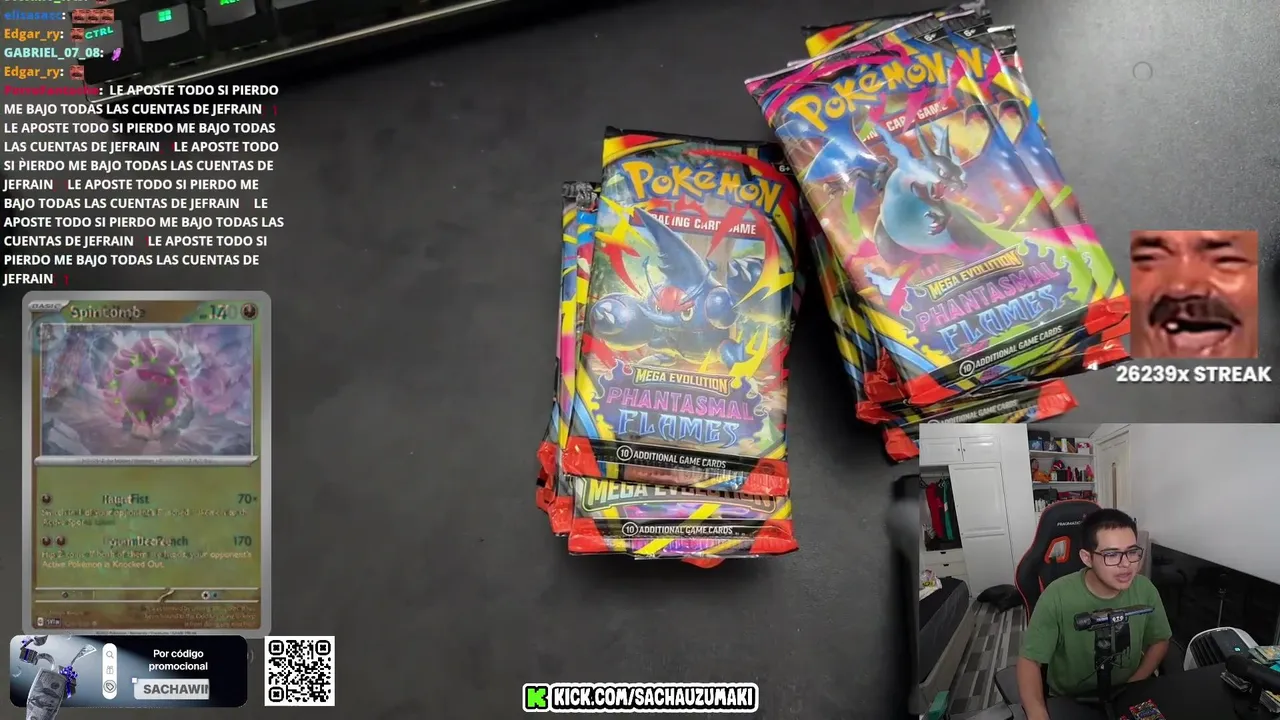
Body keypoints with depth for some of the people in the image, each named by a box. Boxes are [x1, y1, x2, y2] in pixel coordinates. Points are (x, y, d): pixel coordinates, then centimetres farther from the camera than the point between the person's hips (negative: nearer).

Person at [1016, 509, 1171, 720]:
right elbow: (1029, 659, -16)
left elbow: (1159, 641, 10)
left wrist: (1133, 688, -5)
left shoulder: (1145, 589, -7)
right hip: (1070, 702, -4)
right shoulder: (1058, 597, -19)